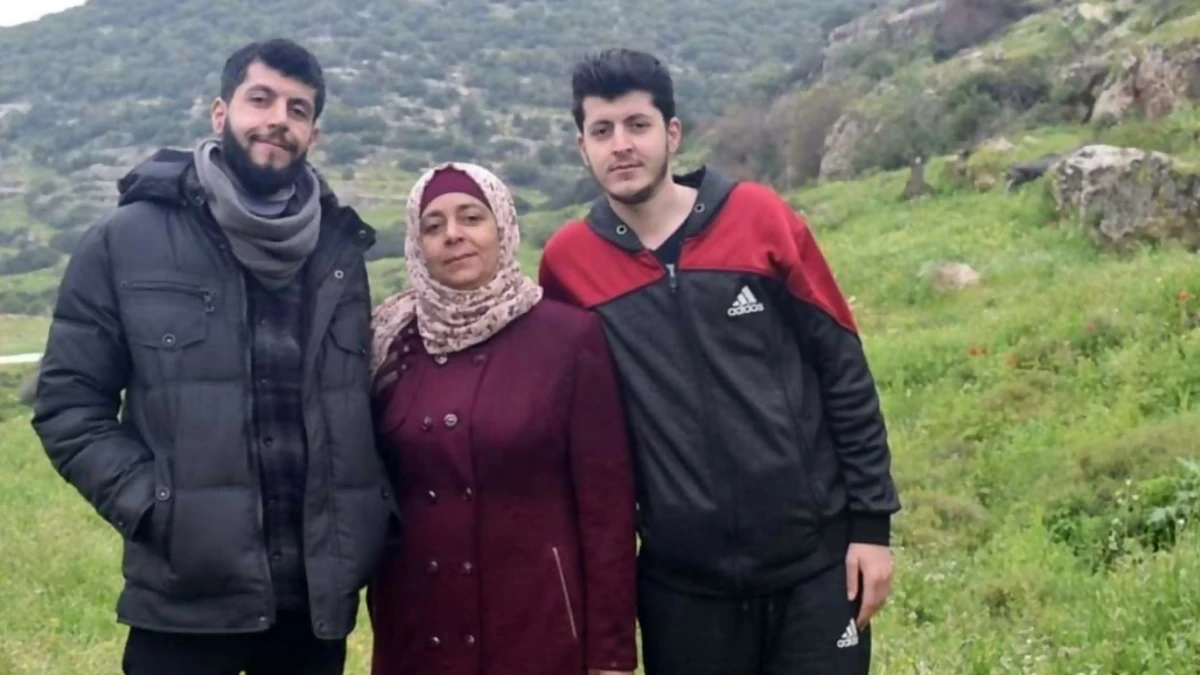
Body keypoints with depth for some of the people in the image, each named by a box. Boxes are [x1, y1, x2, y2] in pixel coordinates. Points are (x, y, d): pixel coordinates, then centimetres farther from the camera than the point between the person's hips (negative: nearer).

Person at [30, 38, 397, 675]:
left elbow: (363, 402, 12)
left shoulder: (340, 251, 8)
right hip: (186, 597, -3)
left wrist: (379, 516, -2)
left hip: (319, 592, 3)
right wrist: (151, 506, -13)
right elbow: (69, 402, -2)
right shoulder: (128, 240, -2)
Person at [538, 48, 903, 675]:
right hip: (682, 581, 1)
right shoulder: (567, 261, -2)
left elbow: (844, 373, -2)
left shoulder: (760, 218, -5)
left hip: (815, 558, 0)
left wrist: (870, 521, -3)